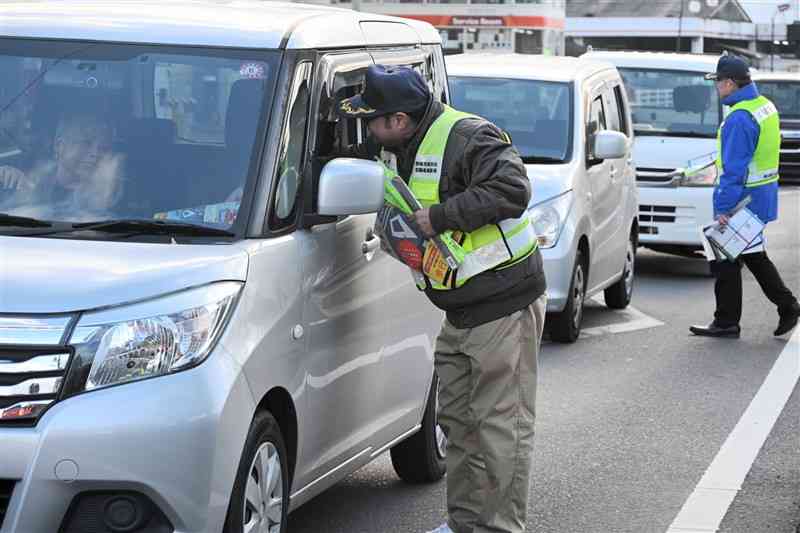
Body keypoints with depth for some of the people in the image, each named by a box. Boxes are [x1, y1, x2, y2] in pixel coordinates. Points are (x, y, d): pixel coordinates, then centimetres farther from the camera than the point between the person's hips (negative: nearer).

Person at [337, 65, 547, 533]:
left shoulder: (468, 138, -18)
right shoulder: (396, 149, 10)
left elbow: (513, 190, -28)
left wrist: (442, 216, -24)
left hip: (505, 305, -10)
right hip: (459, 310, 10)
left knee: (502, 423, -5)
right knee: (458, 418, 15)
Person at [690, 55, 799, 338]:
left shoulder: (739, 119, -22)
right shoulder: (766, 106, 9)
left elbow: (734, 169, -24)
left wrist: (724, 206, -22)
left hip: (743, 198, -10)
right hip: (762, 196, 10)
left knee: (726, 262, 1)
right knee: (754, 256, 19)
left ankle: (726, 323, 7)